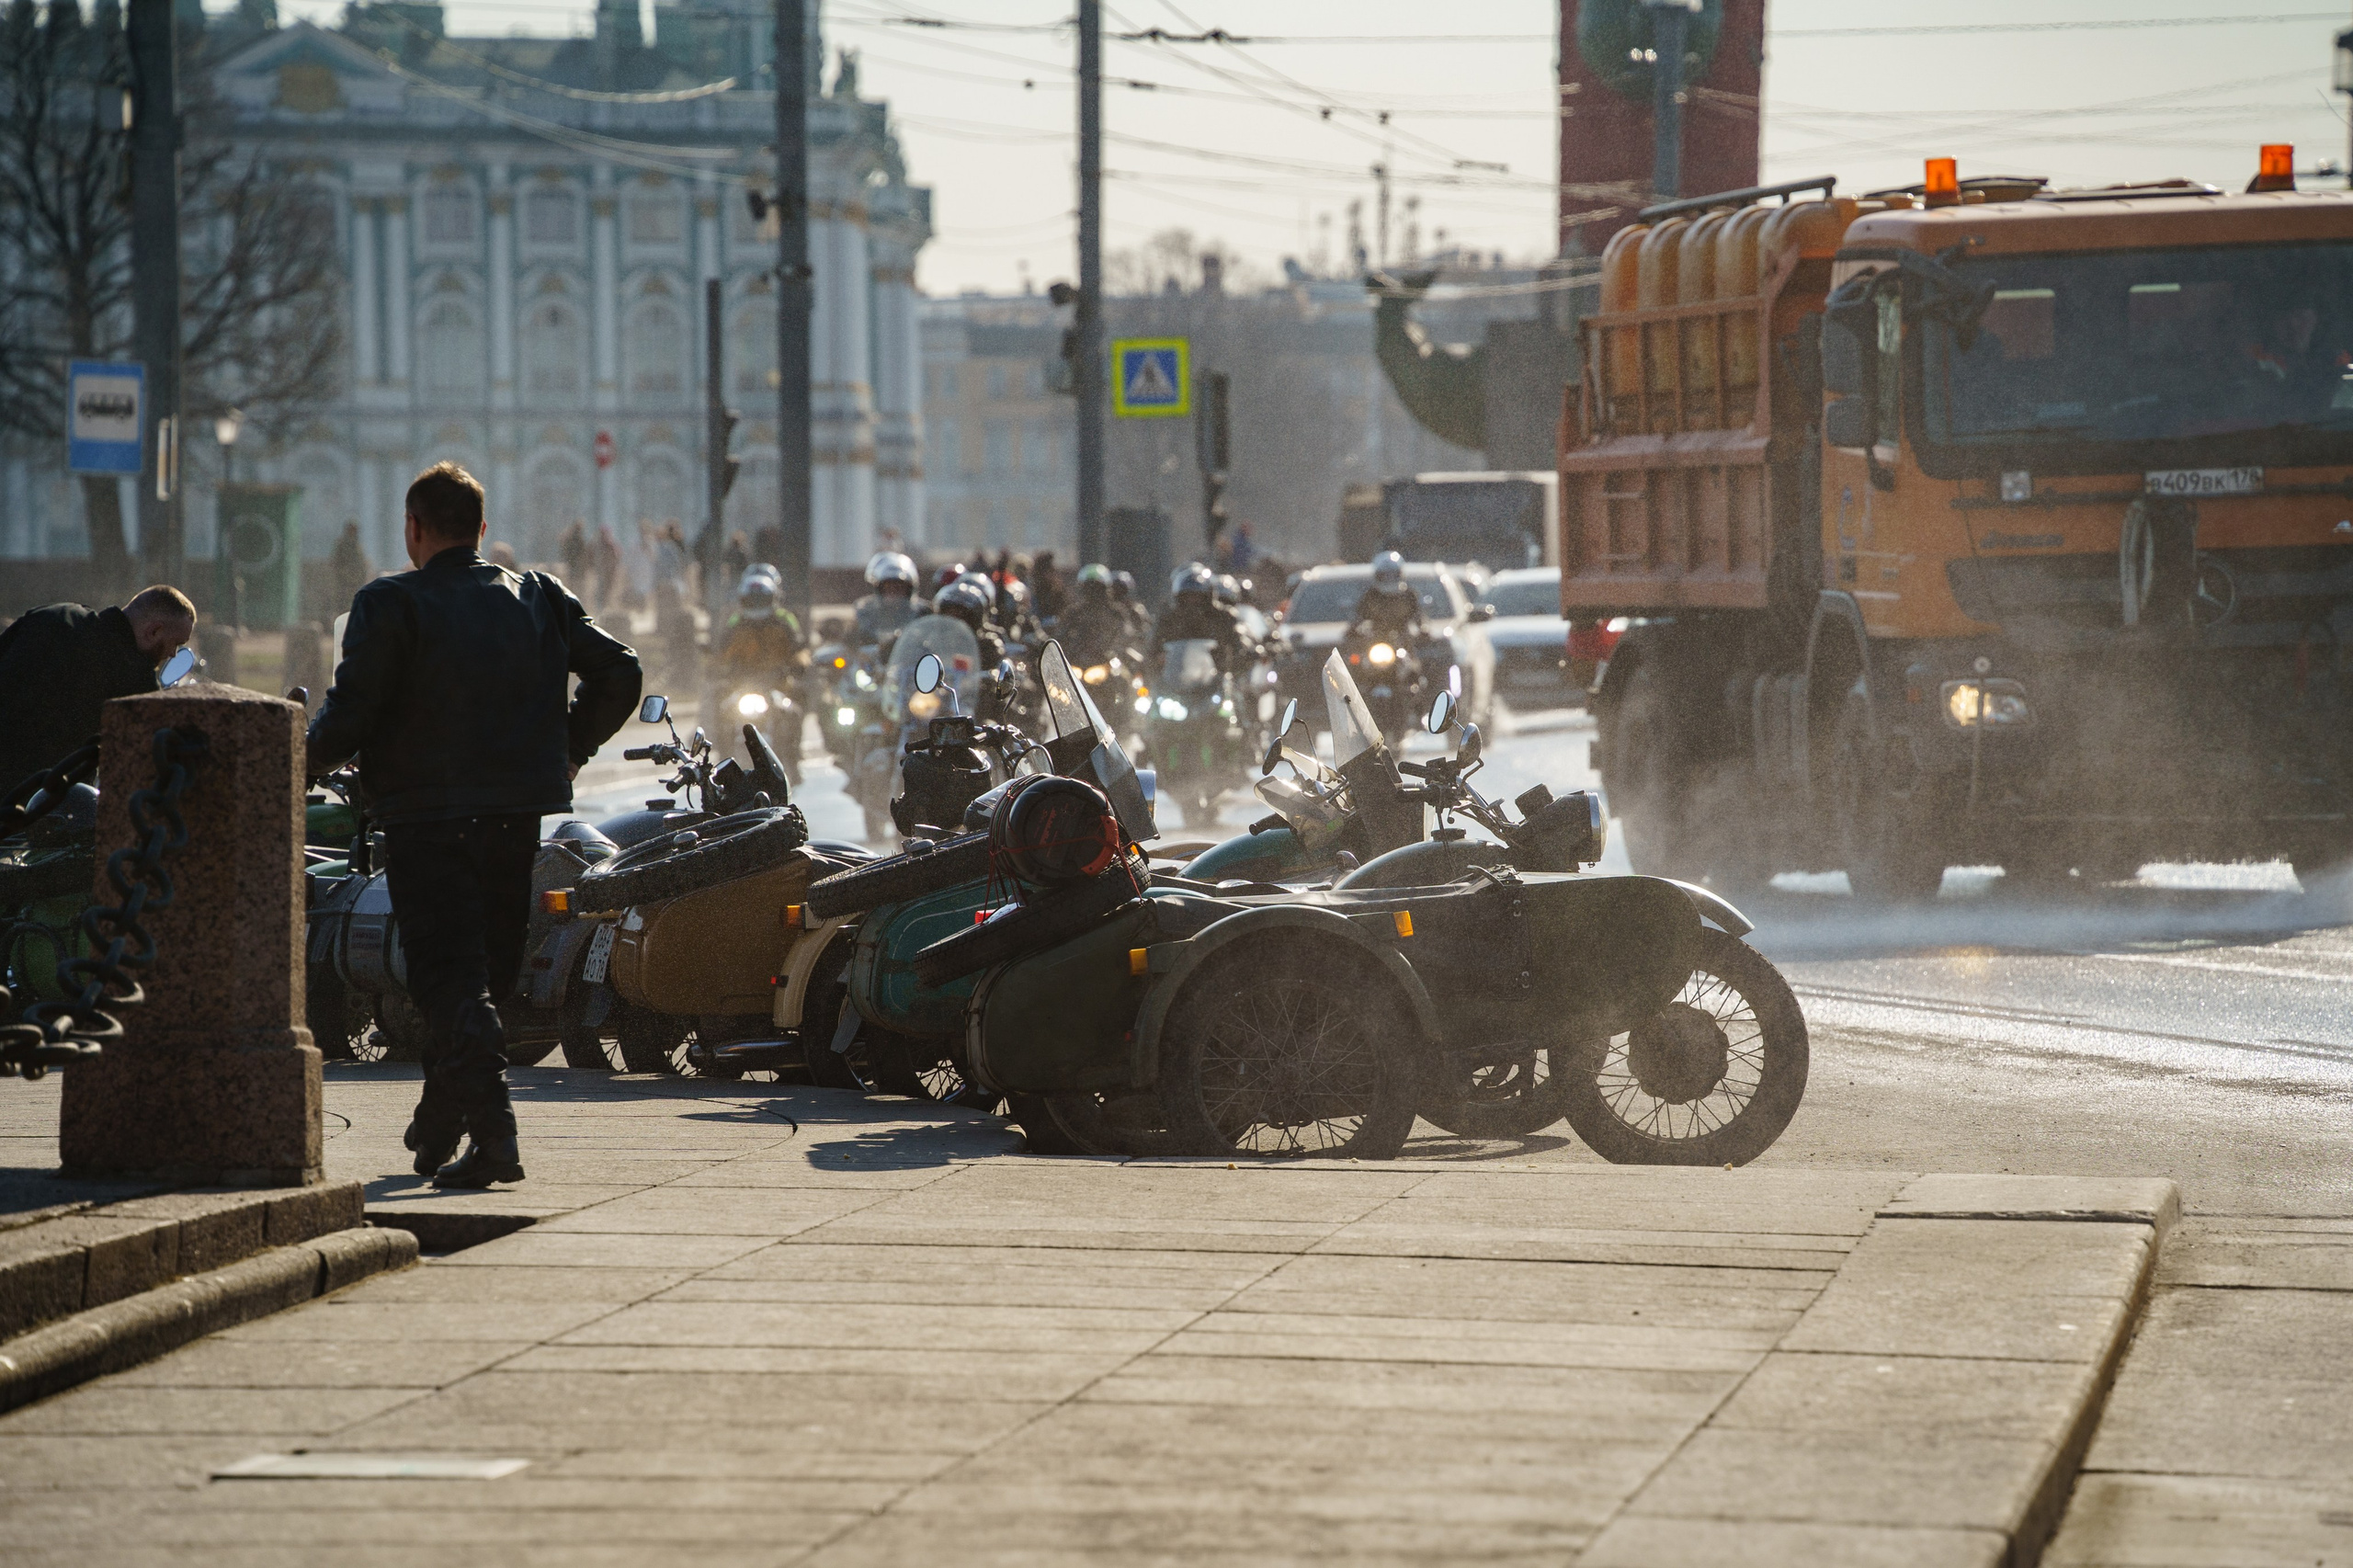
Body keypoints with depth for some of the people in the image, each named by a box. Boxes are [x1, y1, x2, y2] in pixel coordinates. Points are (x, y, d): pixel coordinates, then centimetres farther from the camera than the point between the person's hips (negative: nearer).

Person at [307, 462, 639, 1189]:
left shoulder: (392, 603, -6)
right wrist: (570, 748, 18)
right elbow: (618, 672, 5)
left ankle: (492, 1130, -22)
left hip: (427, 819, -5)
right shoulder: (538, 598, 10)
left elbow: (351, 712, -13)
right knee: (487, 973, 17)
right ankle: (438, 1125, 28)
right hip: (517, 817, 5)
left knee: (451, 978, -7)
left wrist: (311, 759, 7)